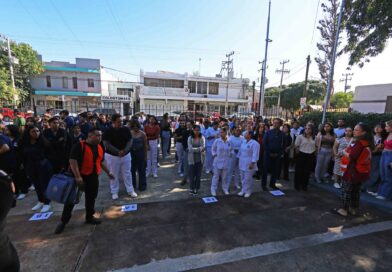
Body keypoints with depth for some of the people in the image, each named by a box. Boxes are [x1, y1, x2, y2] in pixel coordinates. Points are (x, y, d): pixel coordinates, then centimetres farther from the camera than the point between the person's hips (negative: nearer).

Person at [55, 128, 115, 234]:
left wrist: (108, 172, 15)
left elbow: (102, 161, 17)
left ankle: (89, 217, 31)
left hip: (93, 177, 6)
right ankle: (63, 221, 21)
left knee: (91, 198, 14)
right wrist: (77, 176, -26)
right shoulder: (79, 146, -16)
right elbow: (72, 160, -21)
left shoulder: (100, 148, 5)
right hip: (80, 176, -6)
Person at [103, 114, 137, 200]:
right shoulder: (108, 131, -11)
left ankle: (130, 190, 23)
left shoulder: (126, 129, -2)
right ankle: (114, 192, 25)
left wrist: (124, 151, -19)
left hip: (126, 155, 2)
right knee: (114, 175, 9)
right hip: (112, 156, -2)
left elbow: (129, 141, -3)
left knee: (127, 173, 10)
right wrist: (117, 152, -24)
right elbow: (107, 144, -15)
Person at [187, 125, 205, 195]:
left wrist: (194, 149, -20)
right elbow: (190, 149, -13)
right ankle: (192, 188, 23)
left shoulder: (202, 138, -2)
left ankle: (197, 188, 25)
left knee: (198, 174, 9)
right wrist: (199, 149, -15)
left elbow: (203, 148, -9)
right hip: (192, 158, -1)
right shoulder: (190, 138, -4)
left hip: (200, 158, 1)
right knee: (192, 174, 5)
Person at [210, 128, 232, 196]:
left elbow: (231, 150, 15)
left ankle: (225, 189, 29)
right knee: (216, 176, 5)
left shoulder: (229, 142, -2)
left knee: (225, 176, 13)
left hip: (226, 162, 2)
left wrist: (230, 154, 2)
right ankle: (213, 189, 16)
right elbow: (213, 149, 4)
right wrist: (214, 155, -6)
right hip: (218, 161, -2)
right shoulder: (217, 141, -7)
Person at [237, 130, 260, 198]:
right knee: (243, 178, 13)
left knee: (248, 178, 1)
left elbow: (255, 154, -18)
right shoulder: (243, 142, 9)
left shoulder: (255, 143, -14)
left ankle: (248, 191, 17)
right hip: (242, 163, 7)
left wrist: (252, 163, -21)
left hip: (249, 164, -7)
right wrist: (239, 158, 17)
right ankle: (243, 190, 26)